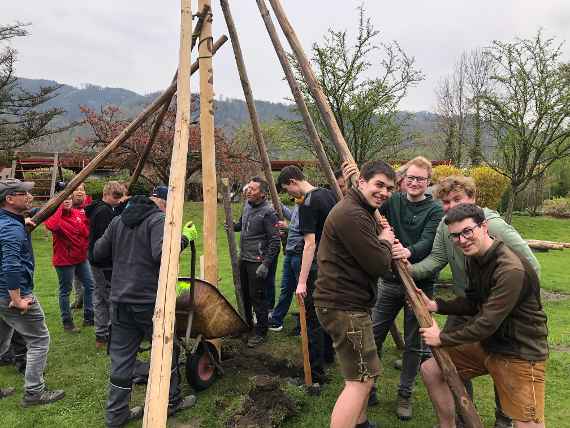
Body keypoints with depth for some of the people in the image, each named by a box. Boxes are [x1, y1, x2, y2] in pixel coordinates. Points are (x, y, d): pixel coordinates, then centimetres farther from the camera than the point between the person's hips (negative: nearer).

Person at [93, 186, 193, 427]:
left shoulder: (118, 220, 12)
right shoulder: (159, 219, -10)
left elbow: (98, 254, 14)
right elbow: (161, 254, -25)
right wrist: (182, 239, -11)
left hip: (121, 301, 6)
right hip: (149, 301, -6)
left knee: (121, 358, 12)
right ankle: (171, 402, 26)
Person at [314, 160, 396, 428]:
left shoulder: (363, 213, 16)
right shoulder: (351, 214, -20)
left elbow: (375, 258, 18)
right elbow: (378, 265, -21)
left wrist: (388, 248, -1)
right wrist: (385, 243, -2)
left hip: (350, 303, 11)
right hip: (344, 307, -11)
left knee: (367, 372, 25)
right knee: (360, 380, -6)